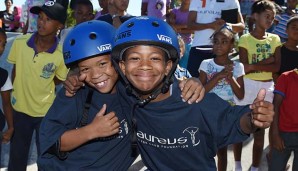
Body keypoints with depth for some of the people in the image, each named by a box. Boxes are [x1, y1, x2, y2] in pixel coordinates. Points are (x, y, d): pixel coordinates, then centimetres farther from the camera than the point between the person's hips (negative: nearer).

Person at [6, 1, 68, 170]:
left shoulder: (62, 55, -19)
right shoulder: (19, 42, -12)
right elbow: (15, 70, 3)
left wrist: (40, 86, -5)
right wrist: (18, 92, 3)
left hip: (46, 112, -2)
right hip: (20, 108, 2)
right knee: (16, 157, 17)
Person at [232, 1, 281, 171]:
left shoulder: (275, 39, 5)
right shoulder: (245, 39, -6)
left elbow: (277, 67, -5)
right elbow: (244, 68, -13)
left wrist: (254, 66, -16)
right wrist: (267, 61, -13)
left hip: (267, 87, 3)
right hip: (247, 86, -3)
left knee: (260, 130, 9)